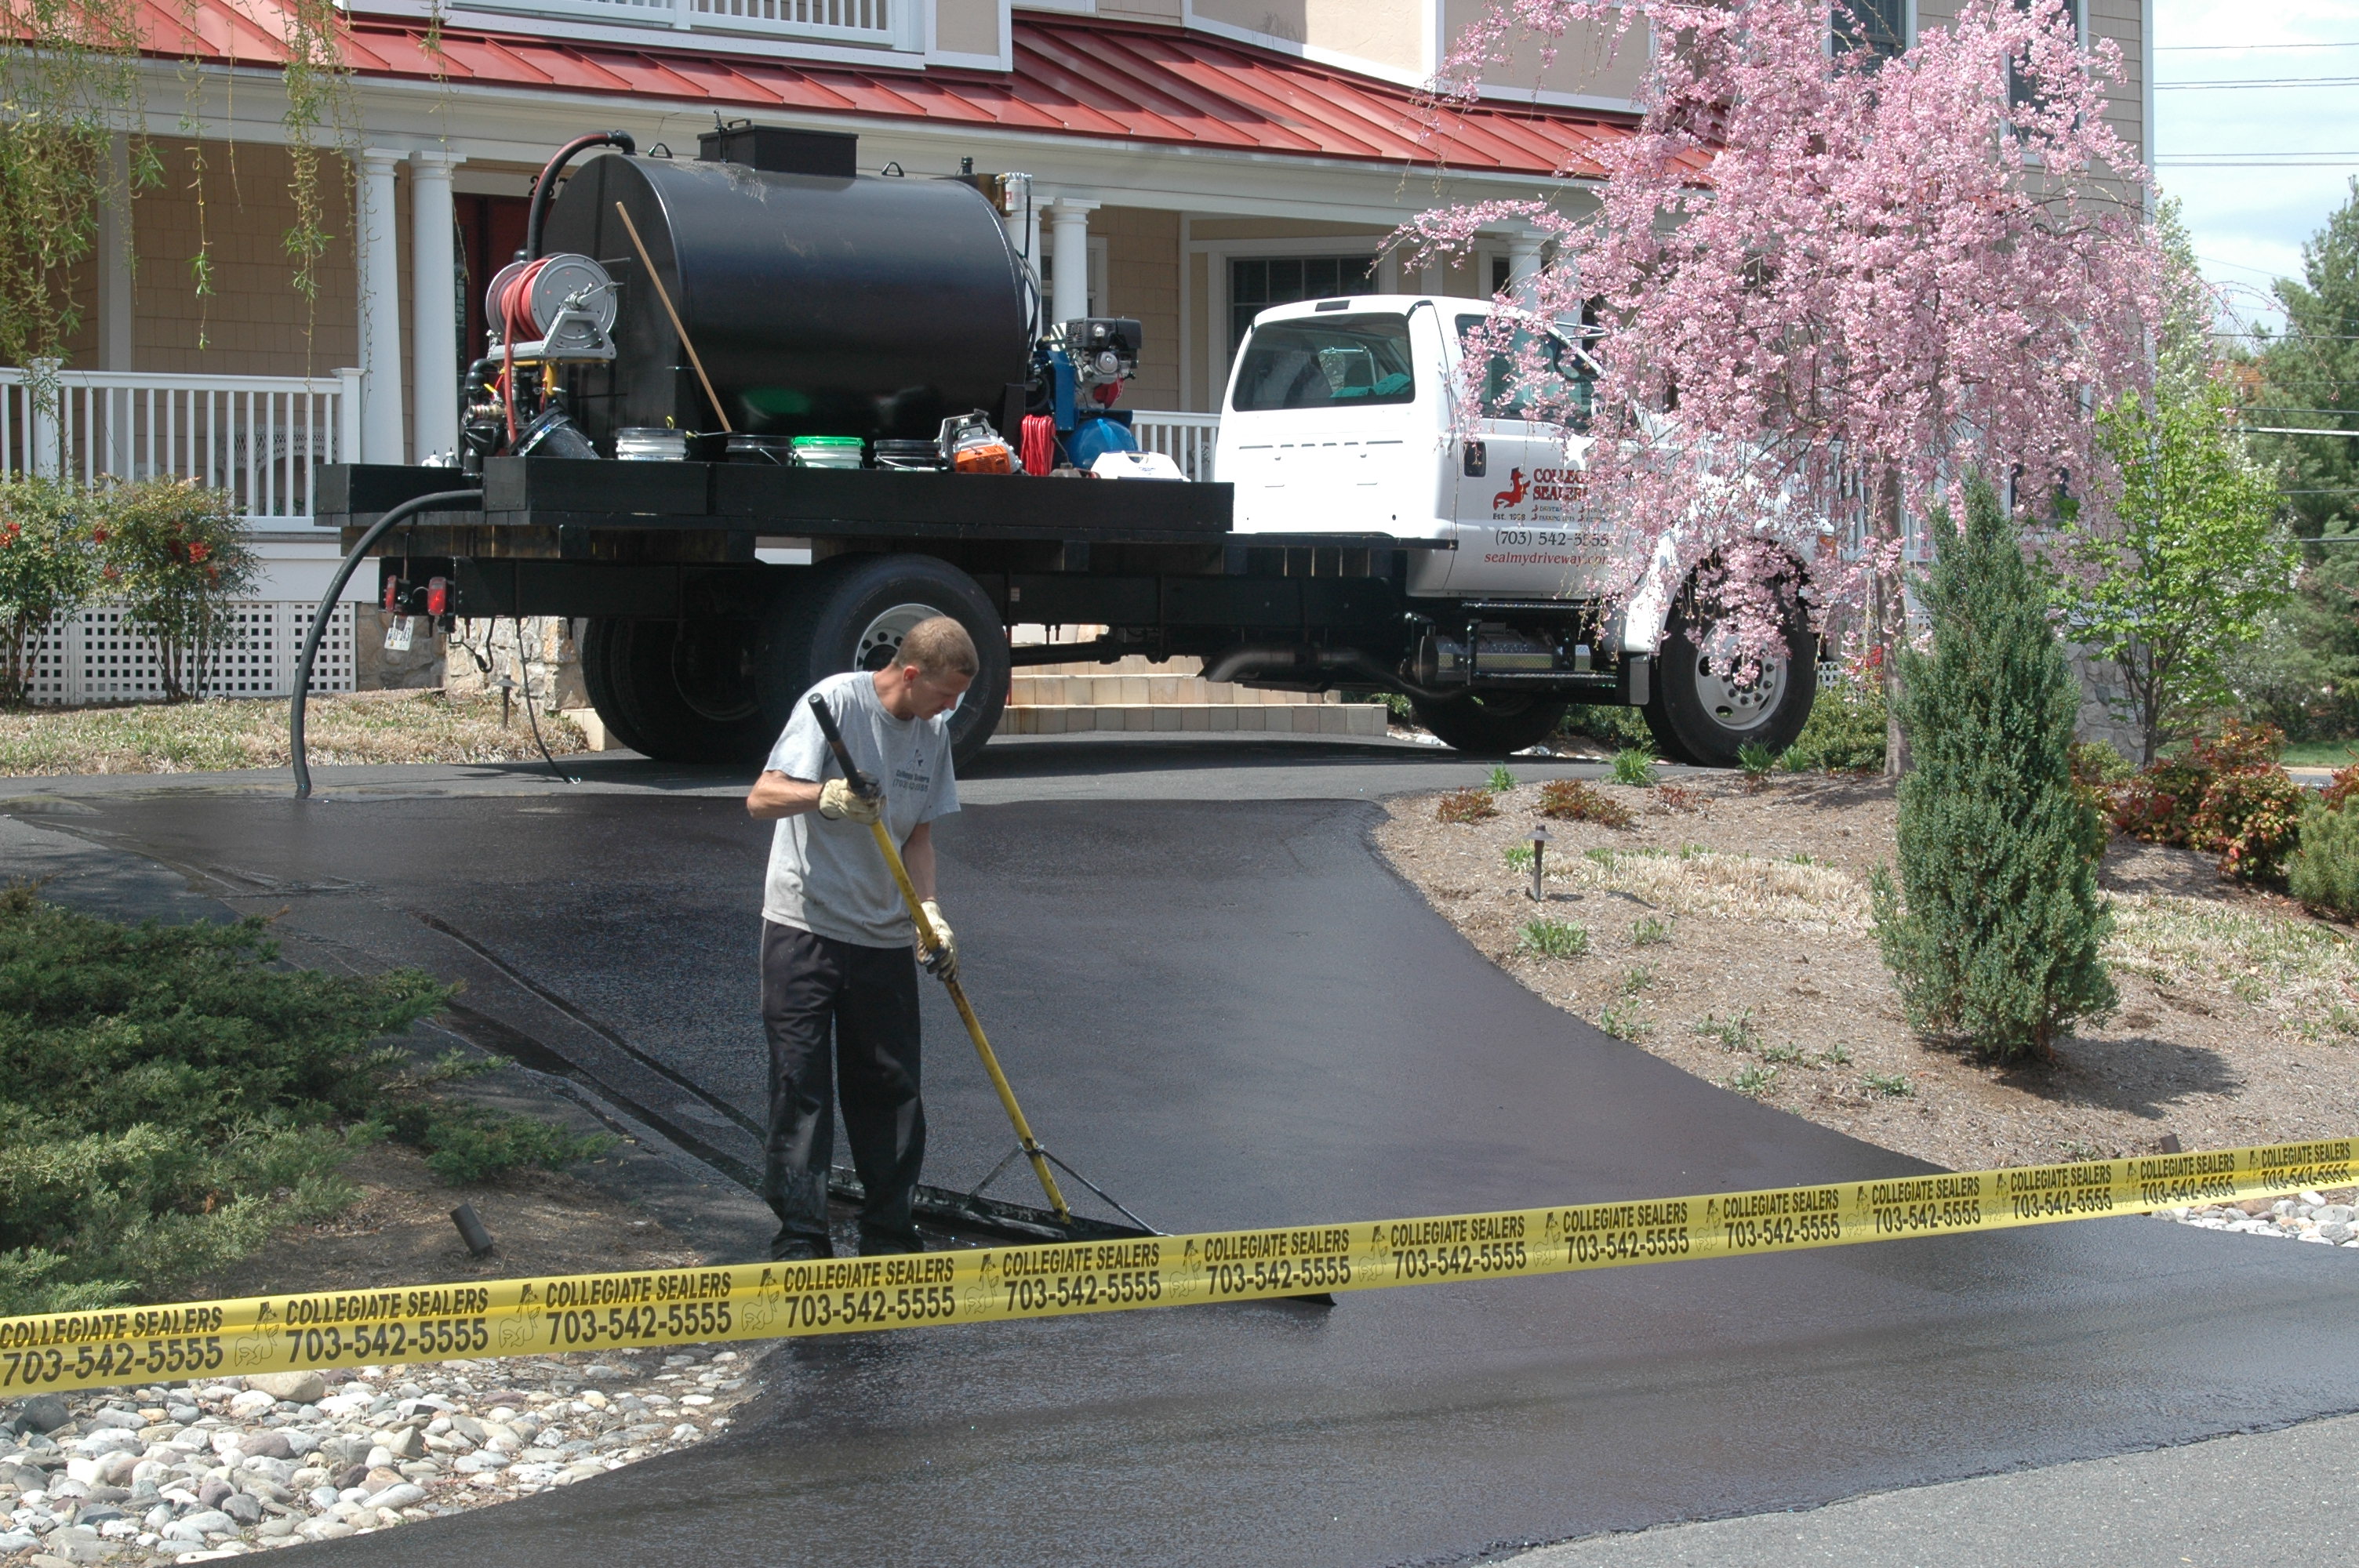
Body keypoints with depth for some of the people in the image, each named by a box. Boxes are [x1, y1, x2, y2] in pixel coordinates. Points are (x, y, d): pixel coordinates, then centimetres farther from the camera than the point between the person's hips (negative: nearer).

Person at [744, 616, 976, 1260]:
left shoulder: (934, 730, 8)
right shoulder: (835, 701, -12)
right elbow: (761, 798, -18)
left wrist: (929, 910, -1)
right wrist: (825, 796, -37)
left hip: (885, 936, 6)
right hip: (804, 925, -6)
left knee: (891, 1086, 7)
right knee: (800, 1085, -3)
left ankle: (888, 1229, 17)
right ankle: (800, 1233, 2)